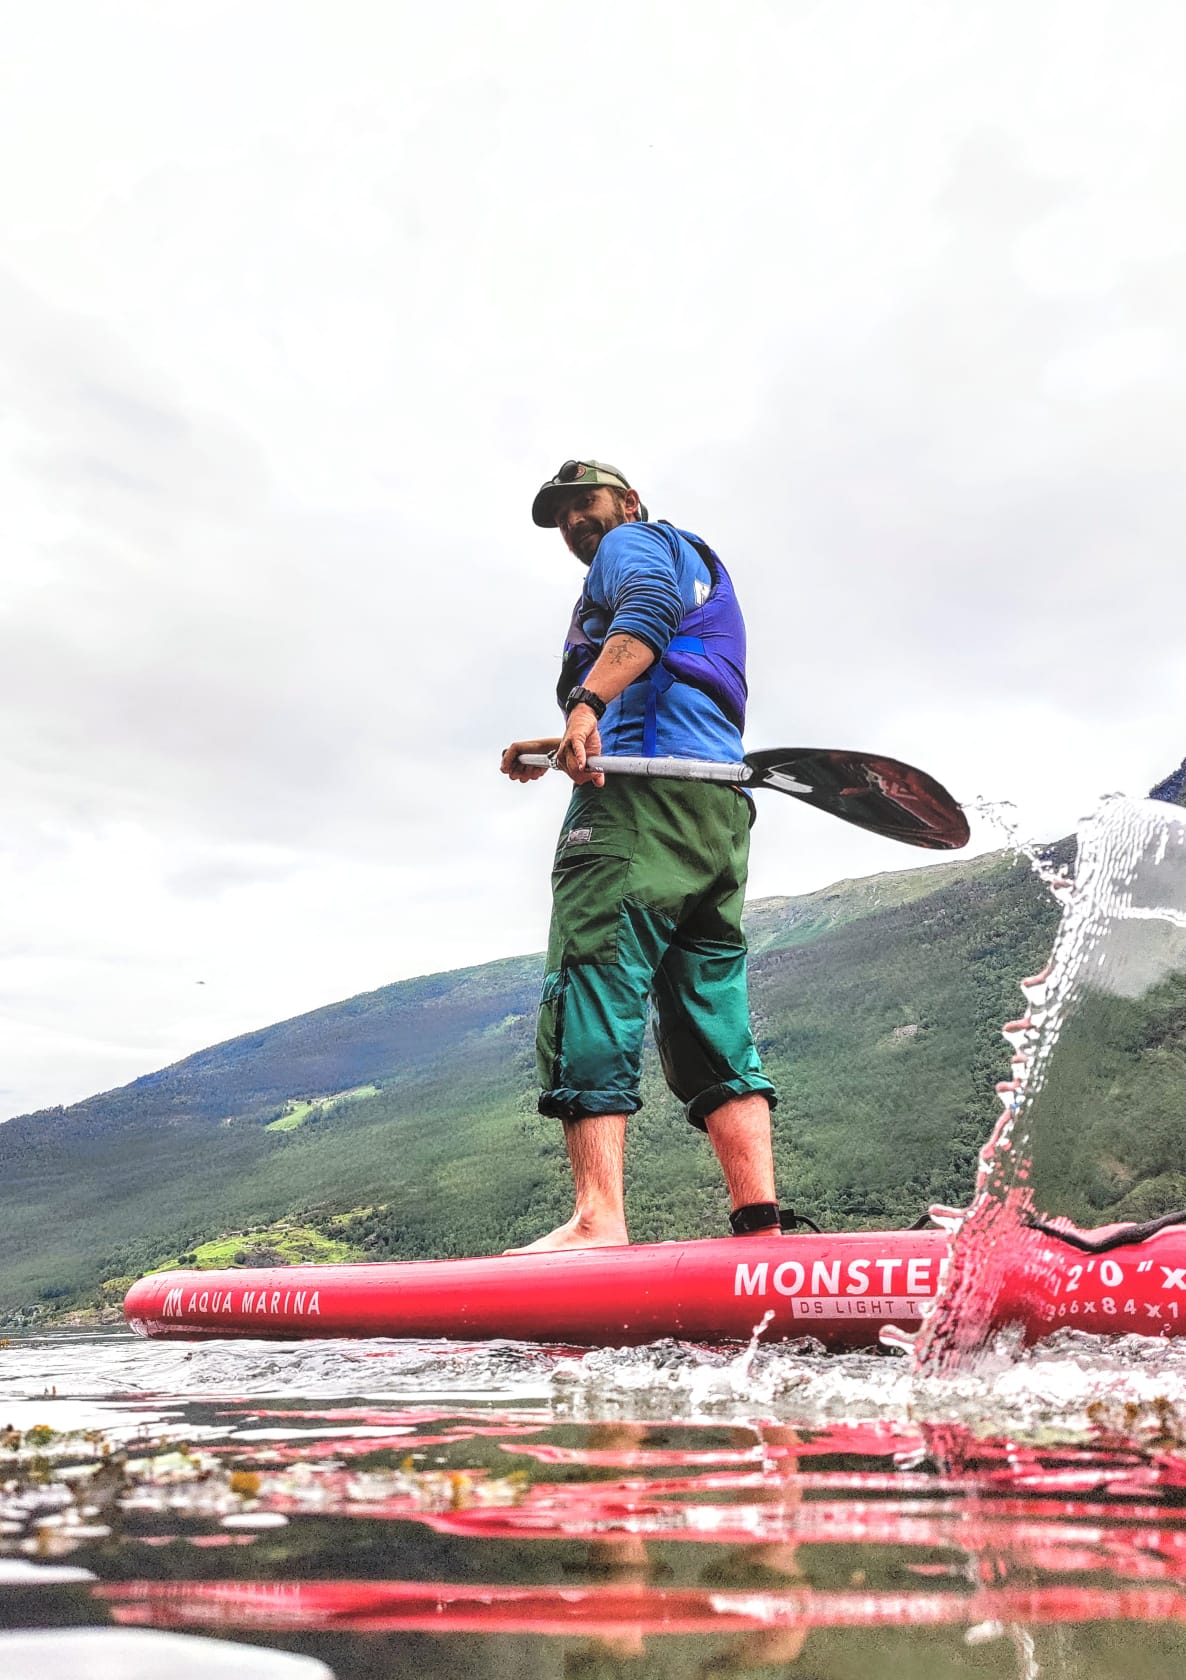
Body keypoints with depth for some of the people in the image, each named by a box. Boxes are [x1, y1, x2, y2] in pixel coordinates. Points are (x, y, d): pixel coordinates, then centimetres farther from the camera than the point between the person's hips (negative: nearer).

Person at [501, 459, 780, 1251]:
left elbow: (650, 607, -14)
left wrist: (587, 706, -28)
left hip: (643, 799, -9)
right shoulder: (701, 570, 38)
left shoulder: (634, 542, 12)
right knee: (716, 1023, 3)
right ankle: (761, 1225, -4)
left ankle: (598, 1221, -24)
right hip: (720, 806, 9)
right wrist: (569, 746, 40)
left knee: (592, 992, -16)